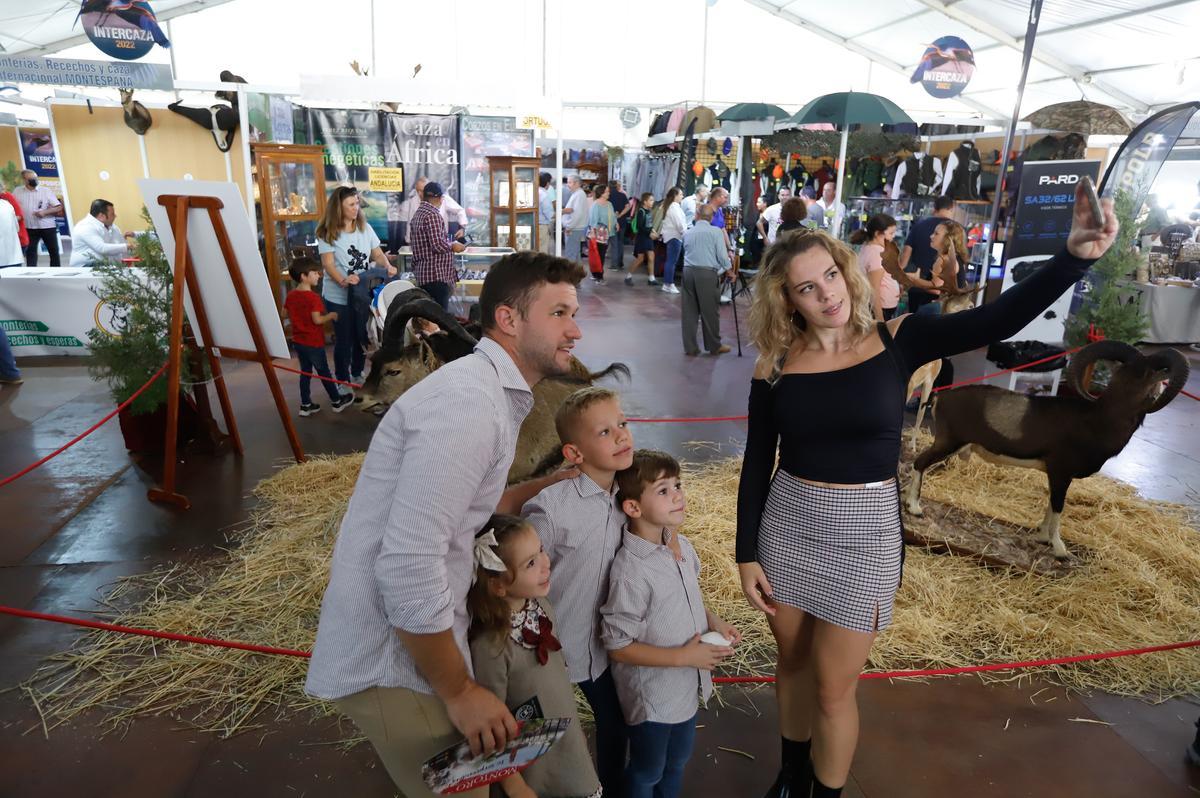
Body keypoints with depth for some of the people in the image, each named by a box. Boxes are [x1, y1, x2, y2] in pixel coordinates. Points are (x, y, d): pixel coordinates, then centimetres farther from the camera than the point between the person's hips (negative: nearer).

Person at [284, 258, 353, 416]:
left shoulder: (291, 295, 1)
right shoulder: (313, 297, -22)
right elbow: (317, 320, -24)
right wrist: (331, 315, -9)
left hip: (298, 341, 7)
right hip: (313, 342, -7)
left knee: (305, 372, 16)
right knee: (324, 372, 7)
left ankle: (305, 405, 20)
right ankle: (337, 401, 21)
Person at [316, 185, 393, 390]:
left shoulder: (365, 228, 5)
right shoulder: (327, 233, -9)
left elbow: (377, 254, 7)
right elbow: (328, 264, -16)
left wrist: (388, 267, -15)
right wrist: (343, 281, -34)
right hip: (338, 296, -4)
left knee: (362, 335, 15)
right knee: (344, 339, 5)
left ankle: (358, 373, 35)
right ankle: (343, 380, 21)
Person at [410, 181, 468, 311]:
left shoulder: (418, 213, 15)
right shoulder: (433, 214, -14)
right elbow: (438, 245, -21)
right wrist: (453, 246, -5)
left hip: (423, 273, 10)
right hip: (436, 275, -10)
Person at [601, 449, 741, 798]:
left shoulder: (682, 545, -7)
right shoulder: (630, 570, -31)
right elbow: (618, 646, -25)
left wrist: (713, 621, -7)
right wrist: (683, 657, -25)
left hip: (687, 685, 7)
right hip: (652, 696, -7)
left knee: (678, 762, 29)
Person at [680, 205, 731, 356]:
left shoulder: (687, 233, 11)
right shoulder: (716, 232, -1)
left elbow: (687, 253, 14)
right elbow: (722, 256, -4)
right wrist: (728, 269, 12)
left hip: (688, 271, 4)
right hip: (707, 273, -3)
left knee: (689, 311, 7)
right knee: (709, 310, 5)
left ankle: (690, 347, 10)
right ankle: (714, 346, 17)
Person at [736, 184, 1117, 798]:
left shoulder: (896, 341, -8)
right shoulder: (774, 366, -6)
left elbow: (996, 321, -20)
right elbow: (757, 466, 0)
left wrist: (1075, 255, -35)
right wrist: (746, 554, 0)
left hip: (864, 534, -2)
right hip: (786, 524, 2)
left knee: (832, 688, 9)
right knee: (792, 664, 21)